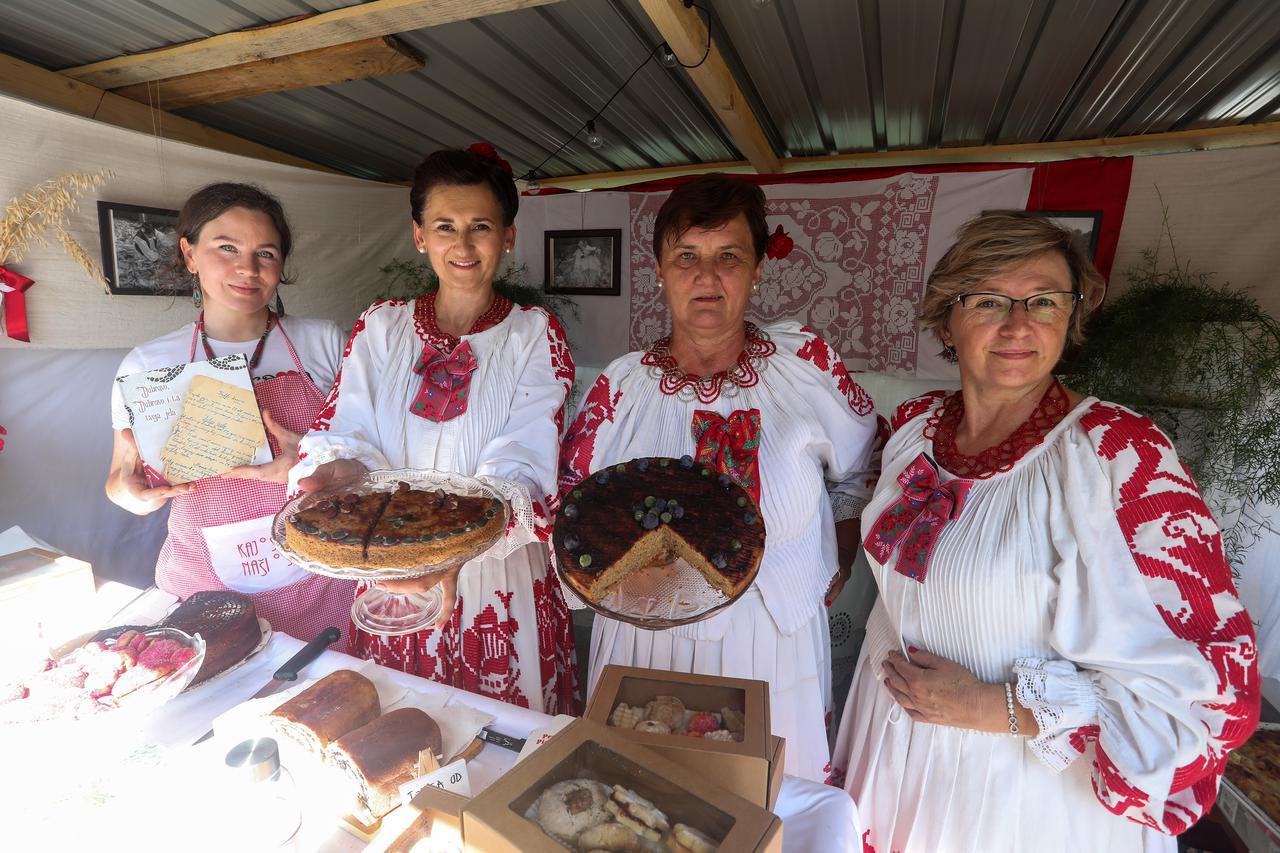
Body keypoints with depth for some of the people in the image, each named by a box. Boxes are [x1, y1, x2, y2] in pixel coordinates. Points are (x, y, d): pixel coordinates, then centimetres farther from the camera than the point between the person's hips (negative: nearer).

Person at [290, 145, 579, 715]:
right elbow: (344, 434, -5)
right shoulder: (380, 326, 3)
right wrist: (343, 470, -29)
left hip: (496, 587, -2)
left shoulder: (534, 335, -7)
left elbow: (522, 469, -18)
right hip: (389, 584, 3)